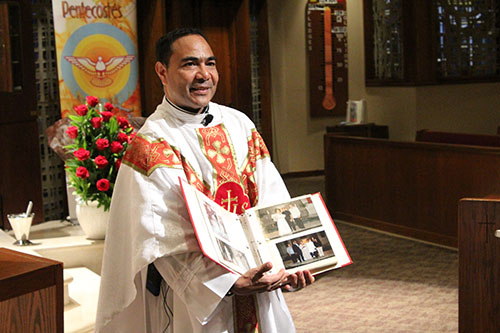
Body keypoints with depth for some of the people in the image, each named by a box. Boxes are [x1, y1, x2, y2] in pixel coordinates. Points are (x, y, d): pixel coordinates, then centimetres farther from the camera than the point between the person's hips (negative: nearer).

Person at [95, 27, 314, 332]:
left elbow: (272, 197, -1)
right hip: (194, 296, -5)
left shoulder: (238, 123, 4)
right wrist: (229, 282, -31)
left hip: (261, 281, 5)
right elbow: (163, 238, -22)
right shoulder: (151, 145, -14)